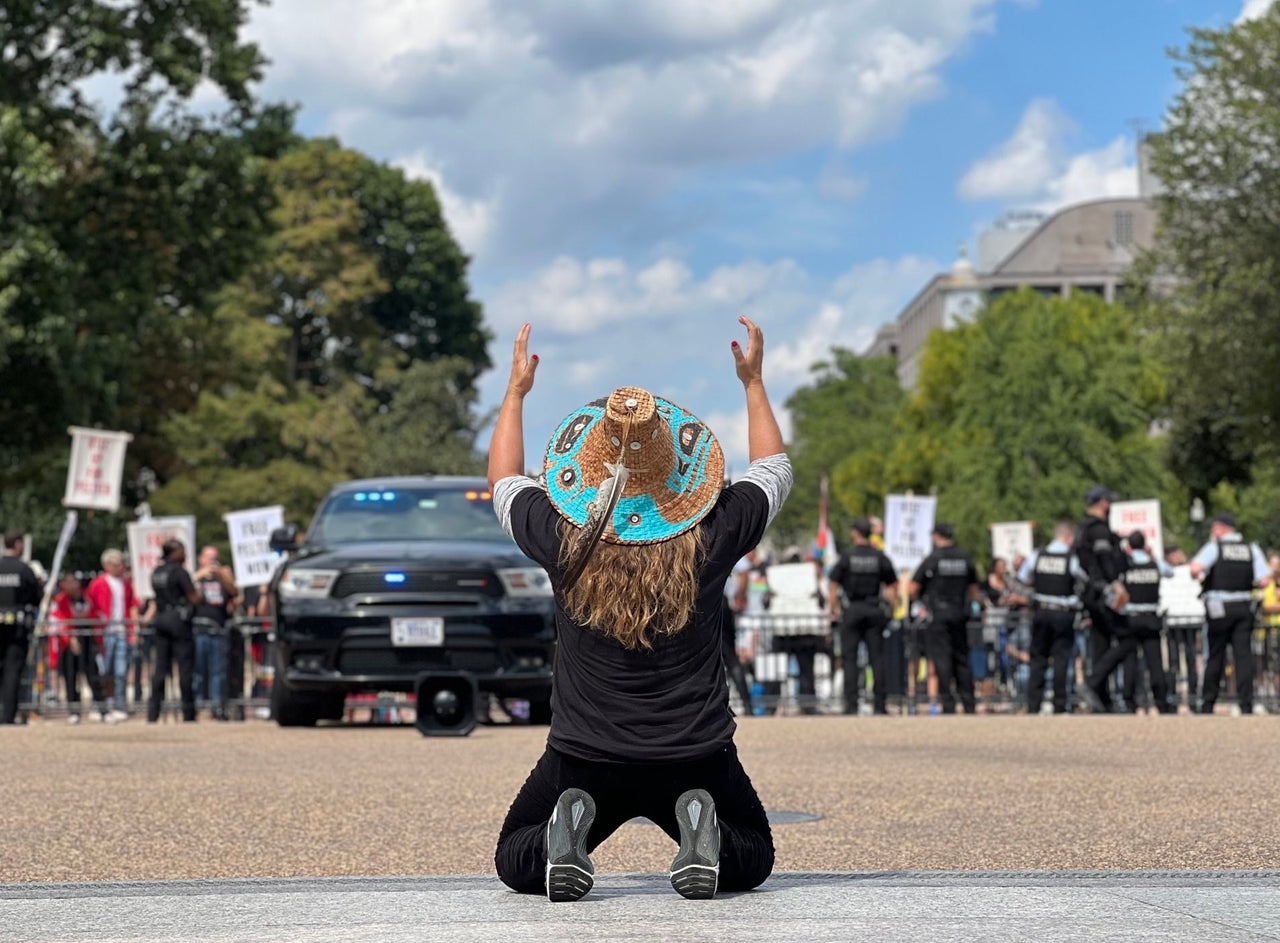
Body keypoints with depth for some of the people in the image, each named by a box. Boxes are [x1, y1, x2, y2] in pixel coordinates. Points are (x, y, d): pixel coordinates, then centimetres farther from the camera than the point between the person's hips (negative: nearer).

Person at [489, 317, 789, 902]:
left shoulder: (562, 537, -10)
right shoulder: (712, 536, -9)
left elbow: (503, 482, 14)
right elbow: (773, 470, 13)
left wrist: (516, 391, 24)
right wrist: (753, 382, 23)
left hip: (584, 759, 0)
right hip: (697, 759, 0)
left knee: (514, 862, 21)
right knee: (753, 859, 24)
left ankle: (562, 841, -13)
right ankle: (704, 835, -11)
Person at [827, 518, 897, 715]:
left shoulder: (846, 557, -4)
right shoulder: (881, 558, 2)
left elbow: (832, 585, -5)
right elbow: (893, 586, 5)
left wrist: (832, 610, 3)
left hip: (851, 610, -2)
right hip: (874, 610, 2)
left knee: (849, 658, 2)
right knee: (877, 658, 6)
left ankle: (851, 704, -3)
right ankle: (880, 703, 4)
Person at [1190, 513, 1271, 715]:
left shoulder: (1214, 547, -3)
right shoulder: (1252, 549, 7)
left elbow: (1195, 569, -19)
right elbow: (1264, 581, -2)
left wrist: (1201, 578, 3)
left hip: (1220, 608, -2)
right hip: (1245, 607, 2)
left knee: (1215, 655, 7)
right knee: (1244, 653, 0)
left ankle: (1207, 704, 12)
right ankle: (1246, 703, -8)